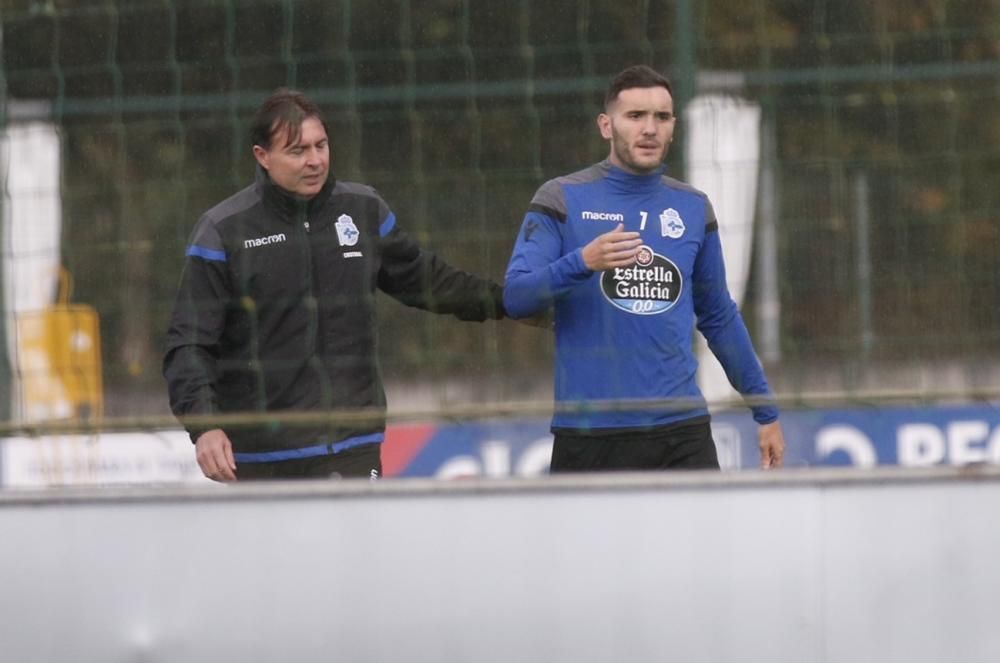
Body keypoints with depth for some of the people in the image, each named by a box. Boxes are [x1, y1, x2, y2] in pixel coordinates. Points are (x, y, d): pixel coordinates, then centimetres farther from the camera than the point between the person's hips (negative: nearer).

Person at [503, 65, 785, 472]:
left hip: (682, 430, 3)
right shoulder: (563, 199, 0)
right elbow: (515, 298, -9)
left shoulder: (692, 208, 12)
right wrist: (582, 263, -26)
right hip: (589, 435, -3)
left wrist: (765, 410, 21)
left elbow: (719, 318, 21)